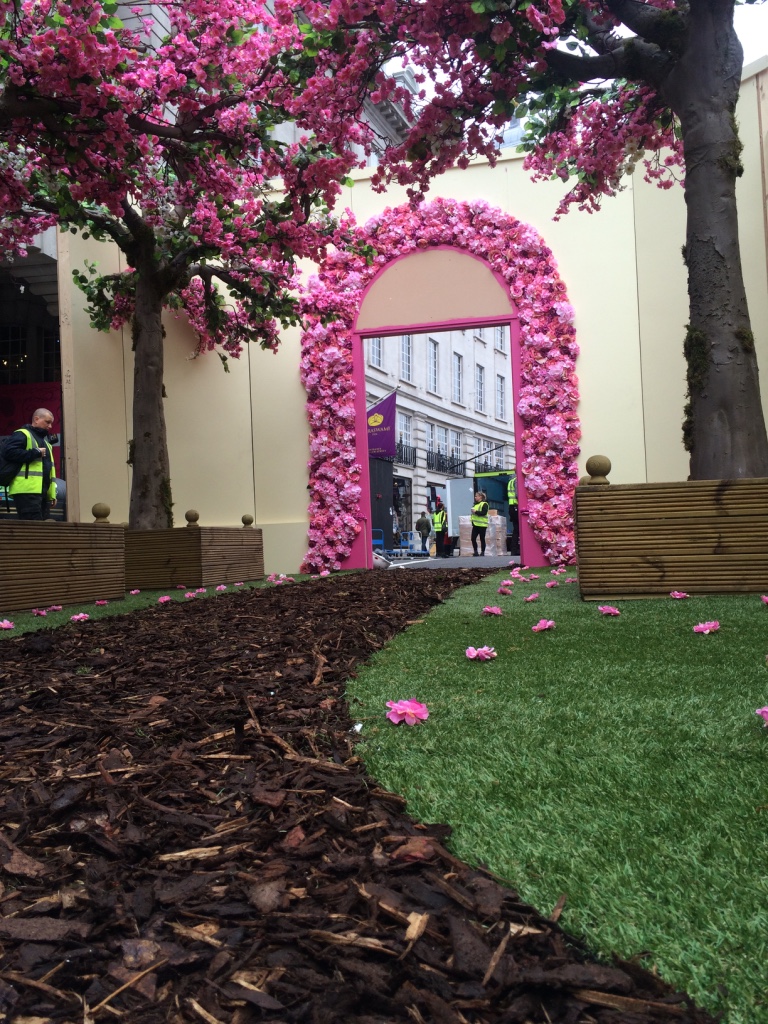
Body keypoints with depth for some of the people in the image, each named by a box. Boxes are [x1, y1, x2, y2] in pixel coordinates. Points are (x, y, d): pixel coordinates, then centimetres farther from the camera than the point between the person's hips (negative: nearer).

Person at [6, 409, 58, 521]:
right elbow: (10, 452, -18)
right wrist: (36, 452, -13)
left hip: (43, 492, 9)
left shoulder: (45, 439, 27)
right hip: (27, 491, -9)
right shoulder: (21, 434, 0)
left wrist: (52, 494, 20)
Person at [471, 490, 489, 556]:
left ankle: (482, 552, 6)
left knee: (482, 539, -1)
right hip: (475, 524, 7)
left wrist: (476, 512, -19)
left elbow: (484, 513, -20)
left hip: (482, 525, -7)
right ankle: (475, 552, 7)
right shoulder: (475, 504, 19)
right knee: (473, 538, -1)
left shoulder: (484, 504, -6)